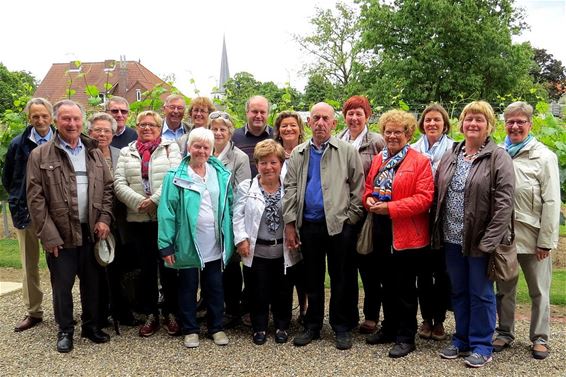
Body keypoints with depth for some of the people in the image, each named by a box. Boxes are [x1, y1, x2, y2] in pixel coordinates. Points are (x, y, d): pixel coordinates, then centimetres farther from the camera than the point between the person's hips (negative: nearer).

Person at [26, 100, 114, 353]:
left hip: (92, 231, 3)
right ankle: (65, 330, 24)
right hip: (61, 234, -3)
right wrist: (49, 236, -11)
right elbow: (35, 199, -7)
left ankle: (91, 325, 29)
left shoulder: (94, 153, 9)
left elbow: (108, 187, 10)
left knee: (92, 282, 13)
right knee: (62, 285, 7)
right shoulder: (40, 156, -4)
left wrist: (104, 219, -2)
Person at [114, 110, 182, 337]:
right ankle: (151, 314, 20)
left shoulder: (170, 148, 5)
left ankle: (171, 313, 17)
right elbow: (119, 183, 2)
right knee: (146, 267, 9)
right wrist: (138, 202, -12)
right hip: (139, 218, 3)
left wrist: (155, 200, -16)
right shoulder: (127, 152, 13)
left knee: (168, 265, 3)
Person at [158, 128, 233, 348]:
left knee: (215, 288, 13)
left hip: (215, 245, 3)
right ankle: (190, 330, 25)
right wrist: (165, 245, -12)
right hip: (188, 244, -3)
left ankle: (216, 328, 28)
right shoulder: (176, 177, -7)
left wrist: (231, 238, 4)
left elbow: (230, 206, 8)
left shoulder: (221, 175, 4)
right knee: (188, 288, 11)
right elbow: (167, 212, -9)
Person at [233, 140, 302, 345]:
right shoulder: (246, 187, -1)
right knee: (259, 292, 8)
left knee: (283, 291, 11)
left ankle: (282, 326, 30)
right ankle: (259, 328, 25)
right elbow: (238, 216, -2)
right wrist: (241, 239, -10)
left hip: (284, 251, 1)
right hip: (257, 250, -1)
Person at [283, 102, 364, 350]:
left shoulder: (348, 152, 1)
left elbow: (357, 190, 0)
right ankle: (312, 326, 25)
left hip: (339, 225, -2)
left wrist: (351, 220, -6)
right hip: (308, 225, 3)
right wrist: (290, 224, 1)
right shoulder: (298, 154, 10)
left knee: (341, 279, 6)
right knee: (312, 278, 13)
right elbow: (290, 190, 7)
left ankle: (342, 327, 19)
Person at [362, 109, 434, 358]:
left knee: (405, 288, 4)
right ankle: (389, 328, 32)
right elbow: (368, 188, 18)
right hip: (381, 233, 6)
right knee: (387, 284, 17)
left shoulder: (419, 162, -8)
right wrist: (369, 200, -5)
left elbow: (424, 198, -16)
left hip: (407, 235, -6)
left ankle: (406, 337, 17)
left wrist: (390, 208, -21)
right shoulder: (377, 160, 12)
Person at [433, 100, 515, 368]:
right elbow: (437, 195, 12)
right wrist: (436, 232, 5)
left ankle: (481, 345, 21)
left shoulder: (498, 158, -6)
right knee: (458, 292, 15)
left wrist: (489, 241, -19)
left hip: (480, 240, -5)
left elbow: (504, 203, -13)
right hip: (451, 238, 5)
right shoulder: (450, 156, 10)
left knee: (480, 293, 6)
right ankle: (462, 340, 30)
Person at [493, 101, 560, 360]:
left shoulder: (544, 157, -4)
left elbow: (551, 202, -7)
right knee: (504, 289, 13)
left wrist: (546, 241, -10)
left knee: (539, 291, 8)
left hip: (533, 236, -3)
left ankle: (539, 338, 23)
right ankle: (505, 333, 28)